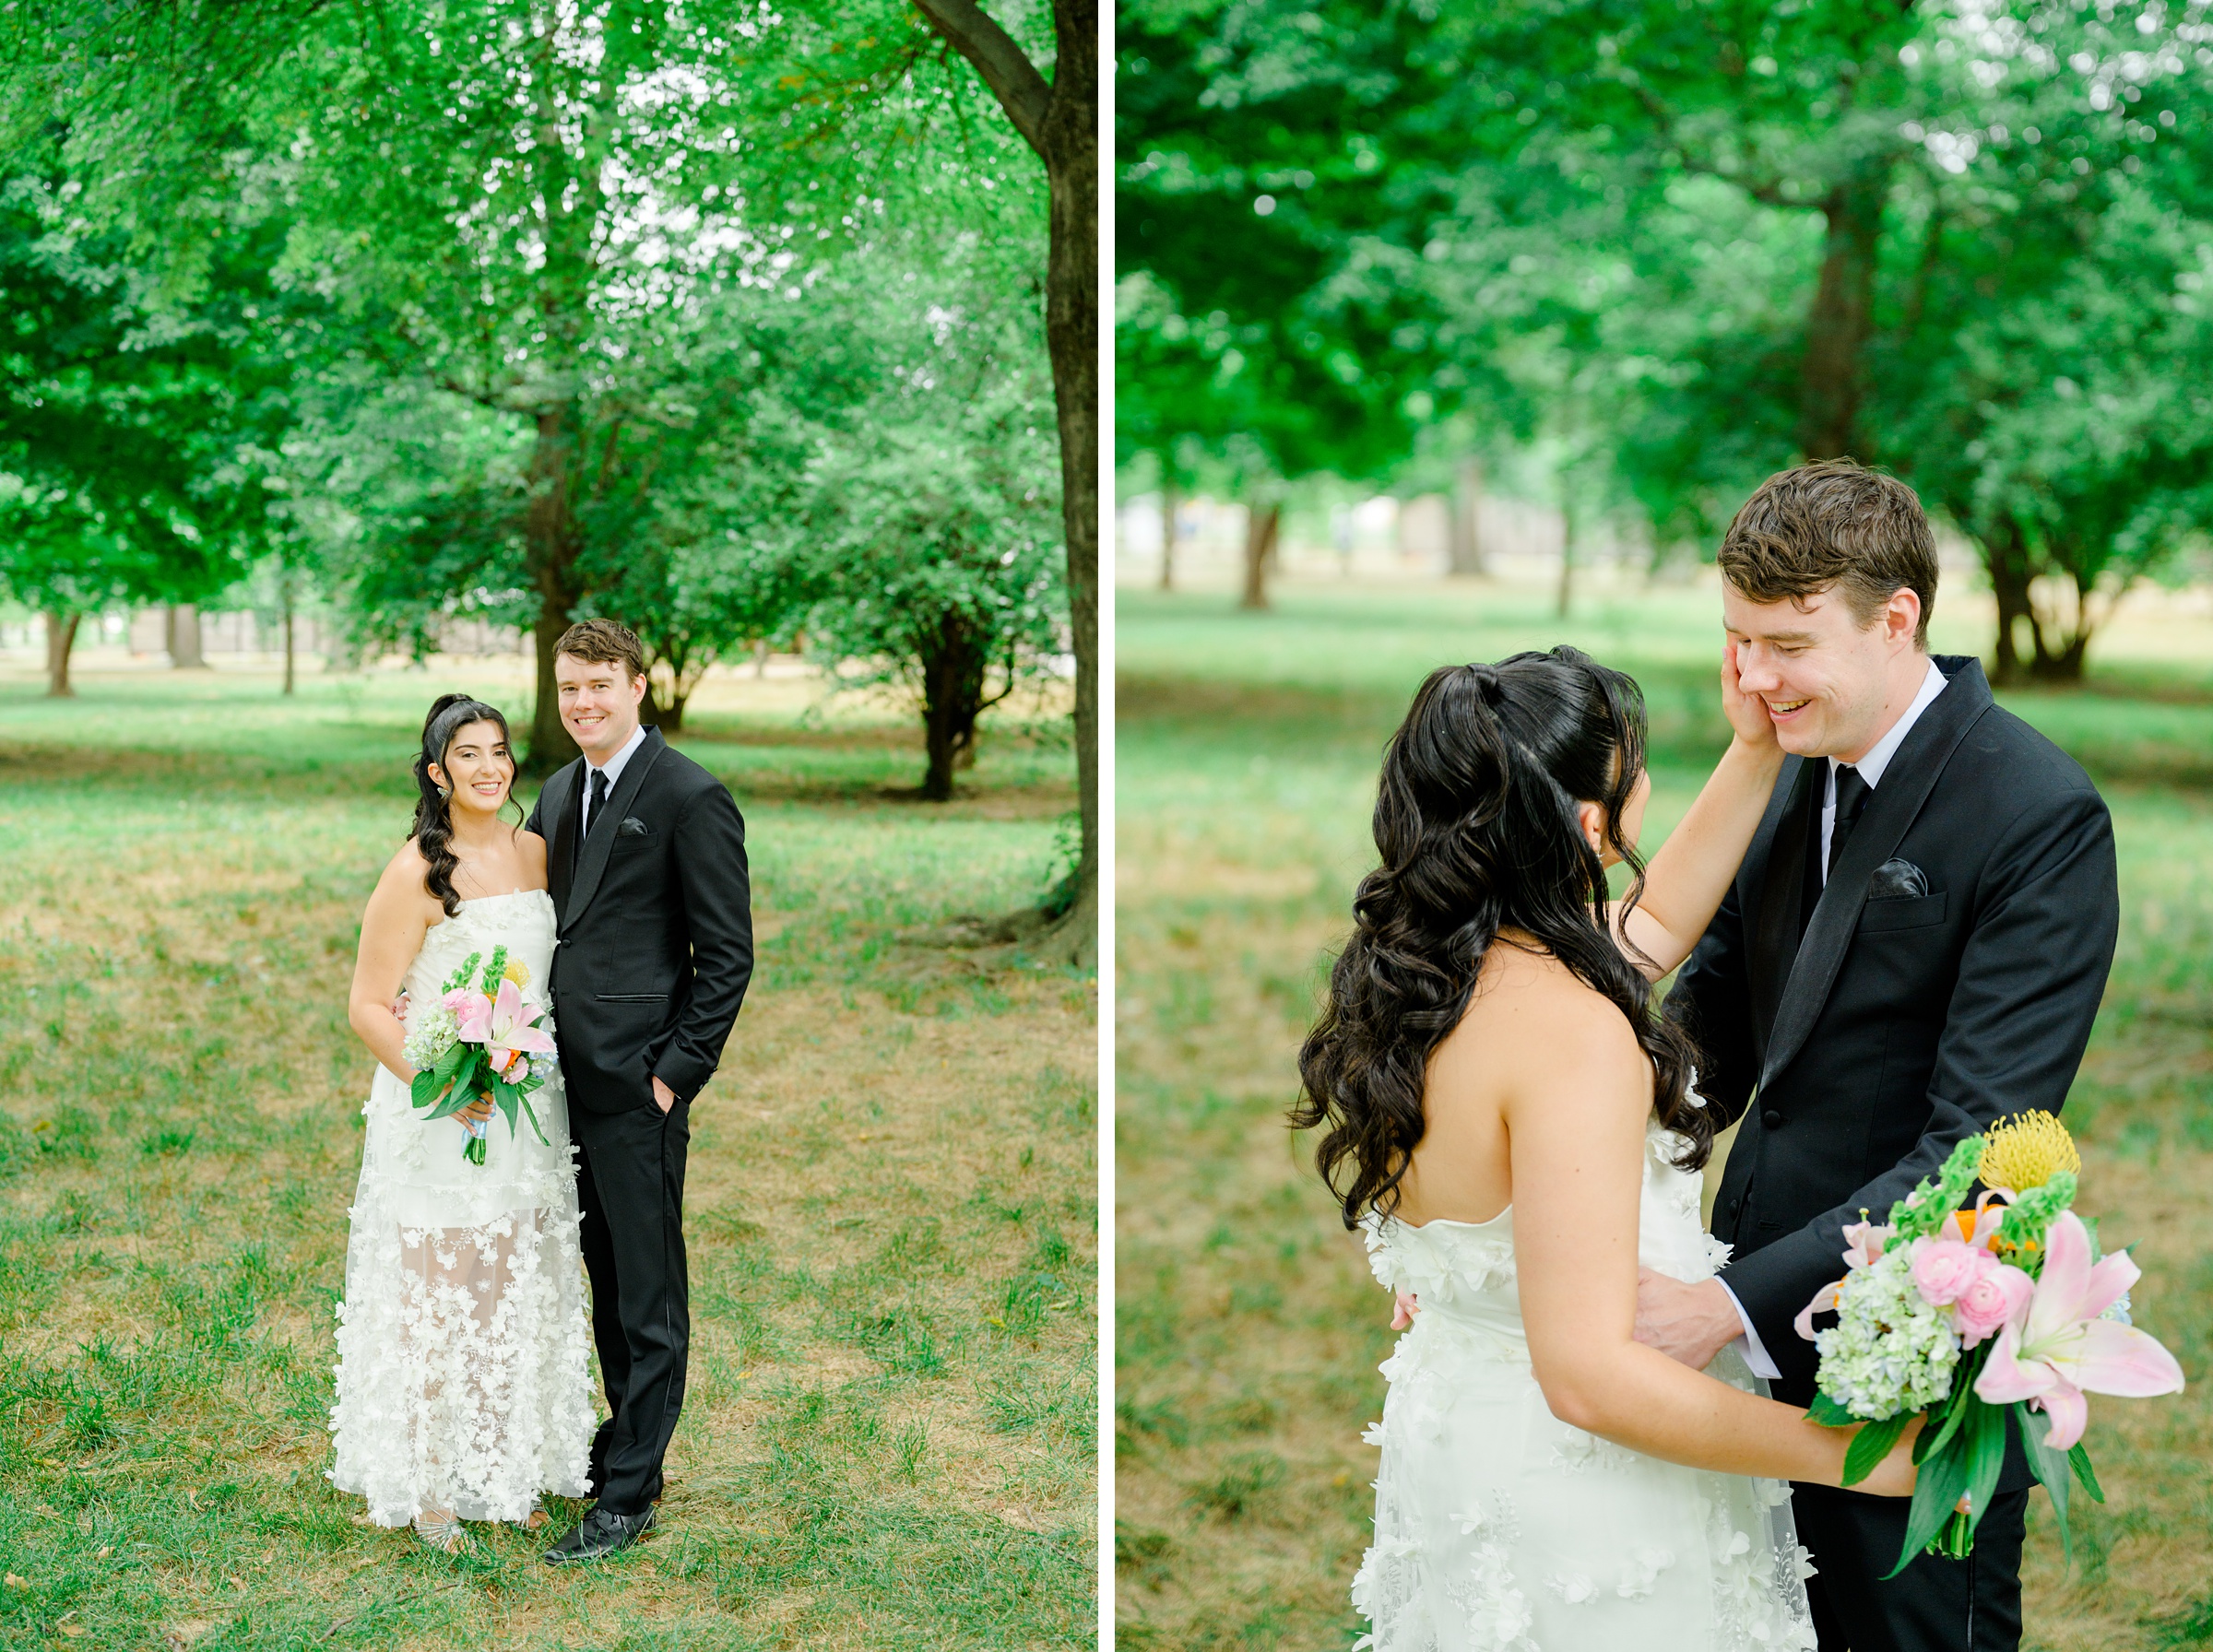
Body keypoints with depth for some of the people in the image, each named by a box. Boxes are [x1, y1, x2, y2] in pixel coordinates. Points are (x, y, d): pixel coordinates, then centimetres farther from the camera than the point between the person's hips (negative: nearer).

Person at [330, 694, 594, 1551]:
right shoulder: (416, 873, -12)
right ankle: (426, 1485, 12)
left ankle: (502, 1472, 25)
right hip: (438, 1113, -6)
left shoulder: (536, 852, 6)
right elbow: (368, 1006, -10)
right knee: (436, 1294, 0)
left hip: (527, 1108, 6)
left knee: (514, 1289, 12)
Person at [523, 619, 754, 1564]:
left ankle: (630, 1495, 8)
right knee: (607, 1280, 17)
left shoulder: (690, 797, -11)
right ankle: (623, 1438, 29)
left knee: (649, 1297, 1)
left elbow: (729, 954, -11)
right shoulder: (557, 795, 13)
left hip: (638, 1085, -7)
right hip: (569, 1077, 7)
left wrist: (676, 1072, -13)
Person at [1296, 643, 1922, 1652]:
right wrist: (1845, 1450, -24)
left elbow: (1653, 924, 15)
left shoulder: (1423, 964, -3)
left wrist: (1756, 748, 10)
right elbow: (1588, 1376, -32)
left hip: (1446, 1443, 9)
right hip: (1576, 1499, -9)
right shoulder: (1573, 1034, -30)